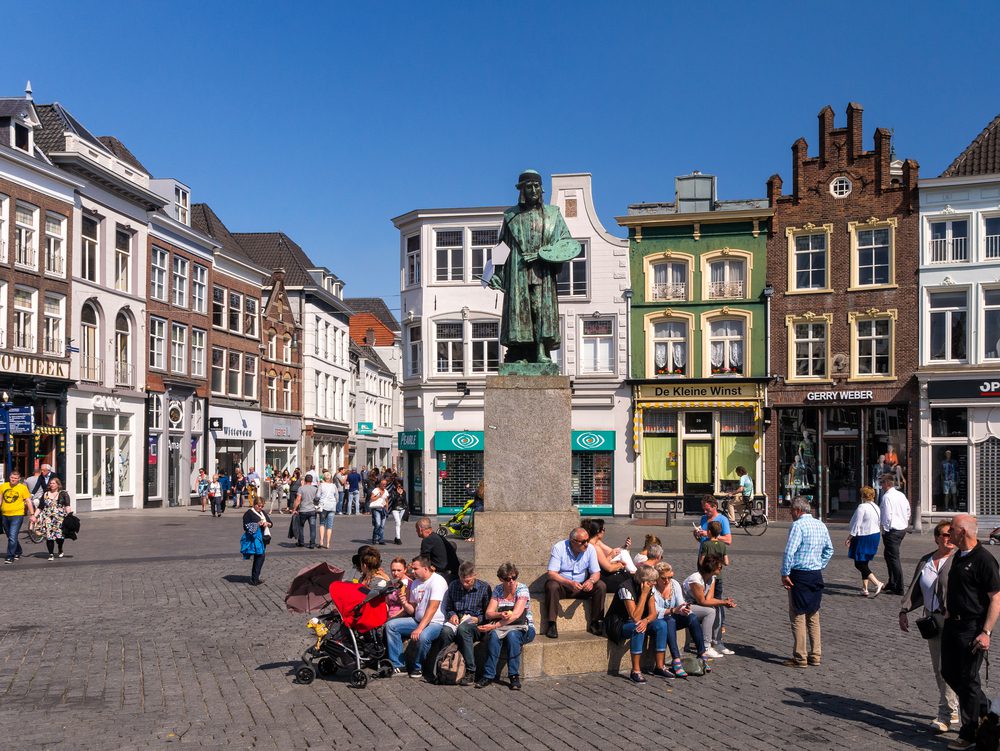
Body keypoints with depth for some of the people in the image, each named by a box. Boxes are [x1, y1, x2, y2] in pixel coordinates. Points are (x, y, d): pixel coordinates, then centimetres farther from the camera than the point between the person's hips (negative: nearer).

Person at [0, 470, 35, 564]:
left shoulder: (23, 487, -3)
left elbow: (28, 502, -3)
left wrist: (32, 515, -6)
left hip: (17, 515, -5)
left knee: (12, 537, -12)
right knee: (10, 537, 17)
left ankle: (10, 556, -6)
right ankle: (18, 552, 35)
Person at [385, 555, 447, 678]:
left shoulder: (437, 581, -16)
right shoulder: (415, 583, 10)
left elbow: (432, 608, -24)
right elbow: (413, 609, 14)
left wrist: (419, 629, -30)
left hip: (436, 623, -8)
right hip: (418, 620, 8)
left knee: (423, 637, -38)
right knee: (390, 625, -4)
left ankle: (417, 667, -8)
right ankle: (398, 665, -4)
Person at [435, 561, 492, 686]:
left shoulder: (484, 588, 1)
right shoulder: (453, 586, 12)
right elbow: (447, 608, 23)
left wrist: (477, 619, -14)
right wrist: (452, 615, 2)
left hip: (476, 626, -3)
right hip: (457, 622, 3)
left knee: (463, 628, -38)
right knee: (446, 631, -33)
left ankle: (470, 672, -34)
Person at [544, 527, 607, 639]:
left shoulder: (590, 549, -6)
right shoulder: (558, 548, -17)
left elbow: (596, 572, -4)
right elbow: (552, 573, -23)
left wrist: (591, 580, -29)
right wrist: (570, 583, -39)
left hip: (582, 586, 3)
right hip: (562, 585, -3)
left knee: (601, 586, -20)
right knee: (552, 586, -35)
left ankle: (595, 623, -11)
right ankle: (551, 624, -27)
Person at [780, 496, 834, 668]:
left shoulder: (798, 526, -15)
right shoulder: (821, 525, 9)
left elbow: (789, 552, -22)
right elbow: (829, 550, 19)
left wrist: (785, 574, -14)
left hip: (800, 575, -7)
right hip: (817, 575, 7)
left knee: (798, 616, 0)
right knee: (814, 616, 15)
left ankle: (800, 658, 4)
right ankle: (815, 655, 20)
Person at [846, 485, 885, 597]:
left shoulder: (862, 507, -17)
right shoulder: (876, 507, 8)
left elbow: (856, 525, -17)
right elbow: (879, 522, 12)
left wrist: (849, 538, -10)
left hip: (863, 537, -9)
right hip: (875, 535, 9)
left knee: (859, 564, -3)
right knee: (864, 563, 15)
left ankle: (877, 583, -15)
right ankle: (864, 589, 15)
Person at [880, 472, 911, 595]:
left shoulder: (887, 497, -17)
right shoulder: (901, 495, 10)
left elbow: (887, 516, -20)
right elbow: (908, 512, 16)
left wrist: (884, 530, -12)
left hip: (892, 531, -9)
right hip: (902, 529, 9)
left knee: (894, 558, -3)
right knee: (888, 554, 21)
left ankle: (899, 588, -1)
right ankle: (892, 583, 29)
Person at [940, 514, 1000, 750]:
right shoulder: (958, 556, 10)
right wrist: (948, 611, 17)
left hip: (972, 629, -9)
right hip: (952, 624, 9)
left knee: (968, 679, 0)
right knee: (949, 672, 15)